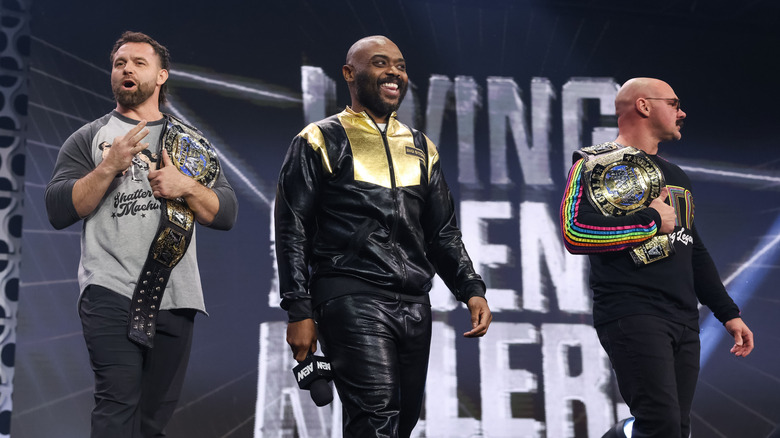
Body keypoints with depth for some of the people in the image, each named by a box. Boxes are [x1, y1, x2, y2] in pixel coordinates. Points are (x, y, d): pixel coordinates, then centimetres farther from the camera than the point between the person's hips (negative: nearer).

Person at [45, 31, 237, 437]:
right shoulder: (89, 139, 10)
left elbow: (226, 214, 9)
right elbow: (59, 211, -3)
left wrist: (185, 187, -9)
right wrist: (110, 167, -13)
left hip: (175, 296, 3)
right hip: (111, 293, -3)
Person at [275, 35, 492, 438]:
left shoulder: (421, 149, 19)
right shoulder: (321, 142, 3)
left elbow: (443, 233, 20)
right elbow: (292, 230, -1)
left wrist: (471, 289, 5)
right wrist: (299, 313, -10)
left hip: (414, 304, 6)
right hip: (353, 299, -6)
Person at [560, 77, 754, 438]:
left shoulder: (675, 176, 24)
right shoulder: (599, 164, -2)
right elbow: (574, 232, -17)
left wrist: (728, 312, 23)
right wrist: (650, 222, -10)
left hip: (684, 322, 8)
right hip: (632, 315, -8)